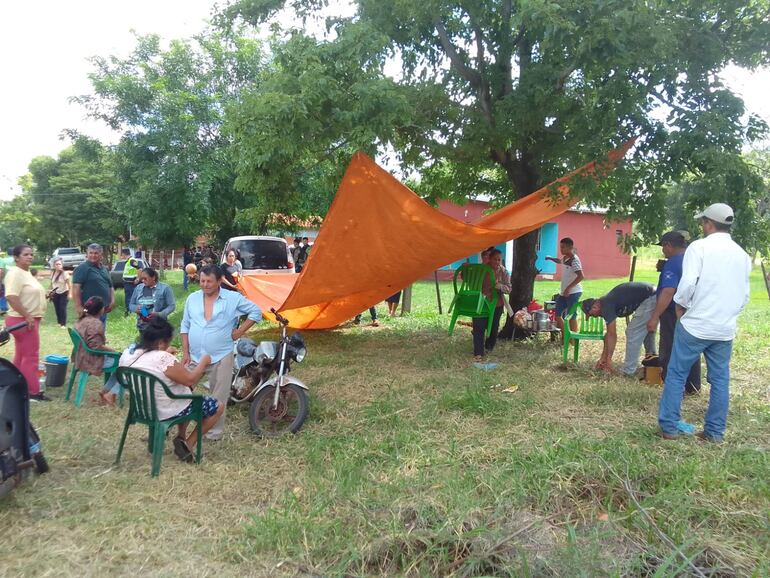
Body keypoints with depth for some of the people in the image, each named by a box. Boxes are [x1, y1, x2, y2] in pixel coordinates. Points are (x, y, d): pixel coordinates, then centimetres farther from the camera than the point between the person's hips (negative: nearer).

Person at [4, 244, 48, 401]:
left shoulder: (26, 273, 15)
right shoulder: (15, 273, -16)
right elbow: (11, 297, -26)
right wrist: (27, 316, -26)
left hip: (29, 320, 10)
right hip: (22, 321, -10)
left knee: (21, 356, 16)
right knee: (30, 356, -7)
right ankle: (32, 392, -2)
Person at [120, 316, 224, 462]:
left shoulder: (127, 353, -6)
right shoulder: (163, 359, -31)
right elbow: (190, 380, -22)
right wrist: (203, 361, -8)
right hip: (167, 412, -8)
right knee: (219, 406, 7)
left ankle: (181, 436, 29)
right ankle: (187, 445, 8)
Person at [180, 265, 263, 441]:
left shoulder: (233, 298, -7)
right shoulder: (192, 298, 4)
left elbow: (256, 312, 1)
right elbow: (185, 326, 9)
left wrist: (239, 332, -5)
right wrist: (185, 352, 3)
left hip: (220, 357, -3)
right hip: (194, 356, 3)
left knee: (218, 399, 5)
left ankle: (214, 433, 18)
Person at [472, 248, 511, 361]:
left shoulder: (503, 272, -5)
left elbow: (508, 288, -5)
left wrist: (500, 286, -27)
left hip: (496, 305, 1)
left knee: (493, 327, 14)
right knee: (479, 327, -7)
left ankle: (489, 347, 39)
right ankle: (478, 353, -5)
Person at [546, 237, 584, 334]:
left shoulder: (574, 260, -16)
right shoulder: (565, 258, 12)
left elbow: (581, 276, -26)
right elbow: (560, 261, 39)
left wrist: (569, 288, -28)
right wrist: (550, 258, 25)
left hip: (573, 292, -9)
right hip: (564, 292, 10)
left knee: (571, 316, -5)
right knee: (557, 314, 12)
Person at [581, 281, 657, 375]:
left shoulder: (606, 306, -11)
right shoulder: (607, 303, 16)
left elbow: (612, 335, -9)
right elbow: (609, 334, 20)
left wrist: (608, 359, -2)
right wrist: (603, 357, 22)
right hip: (654, 297, 10)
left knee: (633, 333, -2)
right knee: (646, 332, 24)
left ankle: (628, 371, 5)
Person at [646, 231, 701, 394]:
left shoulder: (673, 263, -20)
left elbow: (668, 292, -29)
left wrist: (655, 317, -29)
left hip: (675, 315, -9)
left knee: (670, 353, 1)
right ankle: (693, 387, 28)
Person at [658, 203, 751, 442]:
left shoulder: (700, 246, -8)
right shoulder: (742, 255, 10)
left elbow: (687, 283, -17)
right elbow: (745, 295, 14)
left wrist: (680, 304, 0)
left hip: (695, 324, -5)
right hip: (725, 329, 5)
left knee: (676, 375, 4)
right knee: (720, 379, 12)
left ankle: (669, 427, 8)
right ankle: (715, 432, 18)